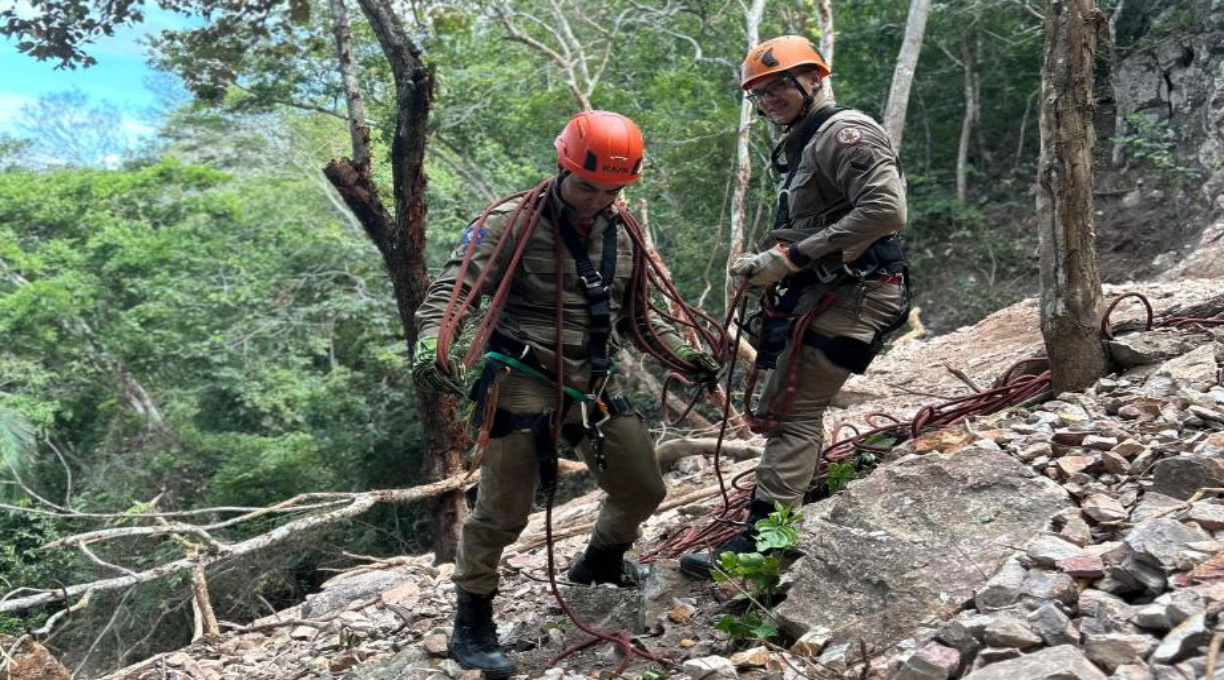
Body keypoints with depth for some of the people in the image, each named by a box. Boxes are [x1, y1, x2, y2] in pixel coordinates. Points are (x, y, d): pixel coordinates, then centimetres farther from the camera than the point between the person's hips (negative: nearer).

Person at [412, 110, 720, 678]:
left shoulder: (624, 233, 9)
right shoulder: (511, 223, -11)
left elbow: (637, 317, 20)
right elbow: (452, 289, -17)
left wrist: (685, 358, 13)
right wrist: (432, 345, -35)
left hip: (595, 387, 6)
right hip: (522, 385, -6)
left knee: (644, 491, 14)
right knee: (502, 512, -2)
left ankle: (600, 561, 44)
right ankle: (472, 627, 18)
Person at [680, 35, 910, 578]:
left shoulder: (845, 133, -11)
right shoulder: (799, 147, 21)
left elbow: (885, 210, -25)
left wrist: (792, 256, -22)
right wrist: (763, 265, 5)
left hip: (851, 295, -10)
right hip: (821, 294, 10)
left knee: (790, 413, -13)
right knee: (793, 410, 15)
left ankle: (761, 539, -12)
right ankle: (798, 503, 27)